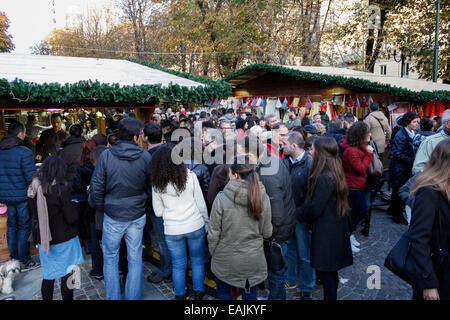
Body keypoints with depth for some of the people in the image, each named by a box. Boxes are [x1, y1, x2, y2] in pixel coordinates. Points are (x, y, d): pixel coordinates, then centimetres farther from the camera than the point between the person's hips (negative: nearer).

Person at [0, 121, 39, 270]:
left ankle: (14, 259, 28)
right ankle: (24, 262, 12)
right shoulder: (24, 152, -17)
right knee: (24, 228, 4)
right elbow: (32, 177, -19)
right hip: (22, 197, -6)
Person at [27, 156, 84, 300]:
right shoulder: (61, 188, -19)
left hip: (44, 240, 5)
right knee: (67, 275, 8)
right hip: (64, 239, -5)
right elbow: (71, 218, -15)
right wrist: (72, 206, 2)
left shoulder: (34, 188, -1)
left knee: (48, 277, 16)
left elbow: (33, 214, 13)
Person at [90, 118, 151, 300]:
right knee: (135, 258, 14)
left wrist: (101, 208, 7)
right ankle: (132, 297, 26)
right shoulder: (145, 157, -8)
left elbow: (96, 186, -7)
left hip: (113, 216, -1)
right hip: (137, 215, 1)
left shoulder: (106, 155, -11)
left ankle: (112, 297, 25)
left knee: (110, 257, 16)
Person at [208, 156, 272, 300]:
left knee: (223, 293, 22)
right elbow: (267, 233, -1)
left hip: (225, 260, -2)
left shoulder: (221, 198, -21)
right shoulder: (263, 198, -12)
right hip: (253, 260, 3)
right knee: (250, 294, 23)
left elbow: (213, 233, -13)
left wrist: (213, 253, 5)